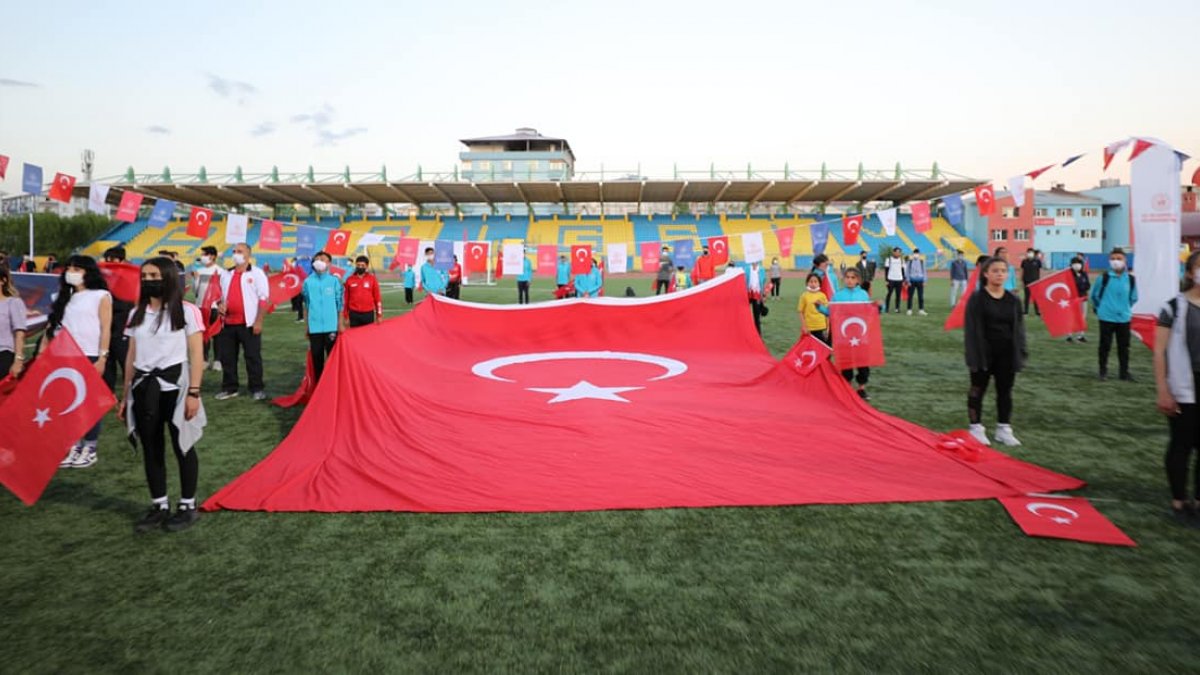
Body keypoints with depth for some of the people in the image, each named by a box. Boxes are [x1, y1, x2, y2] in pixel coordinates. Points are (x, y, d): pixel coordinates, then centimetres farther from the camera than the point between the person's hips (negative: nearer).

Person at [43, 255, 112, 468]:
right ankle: (73, 447, 12)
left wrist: (102, 357, -13)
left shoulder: (101, 296, 1)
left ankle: (89, 449, 6)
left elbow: (105, 328, -6)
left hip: (90, 357, -5)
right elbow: (52, 326, 16)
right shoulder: (65, 297, 18)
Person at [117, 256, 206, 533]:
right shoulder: (137, 313, 11)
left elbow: (197, 356, -8)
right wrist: (125, 395, 13)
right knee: (150, 448, 11)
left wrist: (193, 393, -14)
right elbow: (131, 357, 14)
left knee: (182, 447, 4)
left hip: (174, 386, -5)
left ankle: (188, 506, 16)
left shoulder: (187, 311, -6)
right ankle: (159, 506, 23)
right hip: (143, 389, 6)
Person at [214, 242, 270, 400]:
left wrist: (258, 321, -15)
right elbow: (220, 293, 25)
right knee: (226, 357, 10)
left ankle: (257, 388, 7)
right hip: (228, 323, 6)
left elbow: (263, 299, -8)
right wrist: (219, 304, 1)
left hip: (248, 323, -6)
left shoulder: (256, 273, -3)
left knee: (253, 357, -1)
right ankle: (229, 388, 21)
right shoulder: (225, 274, 14)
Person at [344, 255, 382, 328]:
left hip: (368, 314, 0)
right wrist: (346, 316, 4)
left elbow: (377, 297, 3)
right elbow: (346, 298, 7)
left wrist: (379, 314, 0)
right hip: (354, 314, 1)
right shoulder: (349, 279, 4)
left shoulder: (372, 279, 2)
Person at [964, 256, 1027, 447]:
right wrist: (974, 355, -16)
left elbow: (1019, 328, 8)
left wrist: (1020, 353, 2)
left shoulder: (1013, 300, 4)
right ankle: (976, 428, 16)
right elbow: (971, 329, -11)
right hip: (983, 353, -4)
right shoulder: (977, 298, -9)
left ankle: (1003, 429, 24)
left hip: (1007, 354, 4)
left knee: (1005, 391, 12)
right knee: (978, 391, 6)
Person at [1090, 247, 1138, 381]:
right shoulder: (1104, 277, -9)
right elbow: (1095, 295, 4)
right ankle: (1103, 371, 16)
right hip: (1106, 318, -2)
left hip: (1124, 318, 2)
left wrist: (1125, 308, 12)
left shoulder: (1131, 279, -2)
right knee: (1105, 345, 4)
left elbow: (1134, 298, 13)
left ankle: (1124, 372, 18)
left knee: (1124, 346, 8)